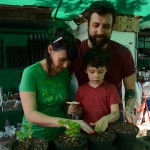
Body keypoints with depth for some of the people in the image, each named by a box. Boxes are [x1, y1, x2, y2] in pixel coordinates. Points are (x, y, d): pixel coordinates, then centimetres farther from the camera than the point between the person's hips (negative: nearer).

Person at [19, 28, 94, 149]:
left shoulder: (65, 73, -4)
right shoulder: (31, 72, -19)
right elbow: (30, 115, -25)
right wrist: (66, 122, -33)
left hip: (60, 135, 5)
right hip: (35, 137, -4)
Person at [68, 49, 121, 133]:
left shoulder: (110, 88, -5)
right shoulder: (81, 89, 1)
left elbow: (116, 114, -11)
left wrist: (106, 119, -30)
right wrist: (75, 111, -9)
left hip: (106, 129, -1)